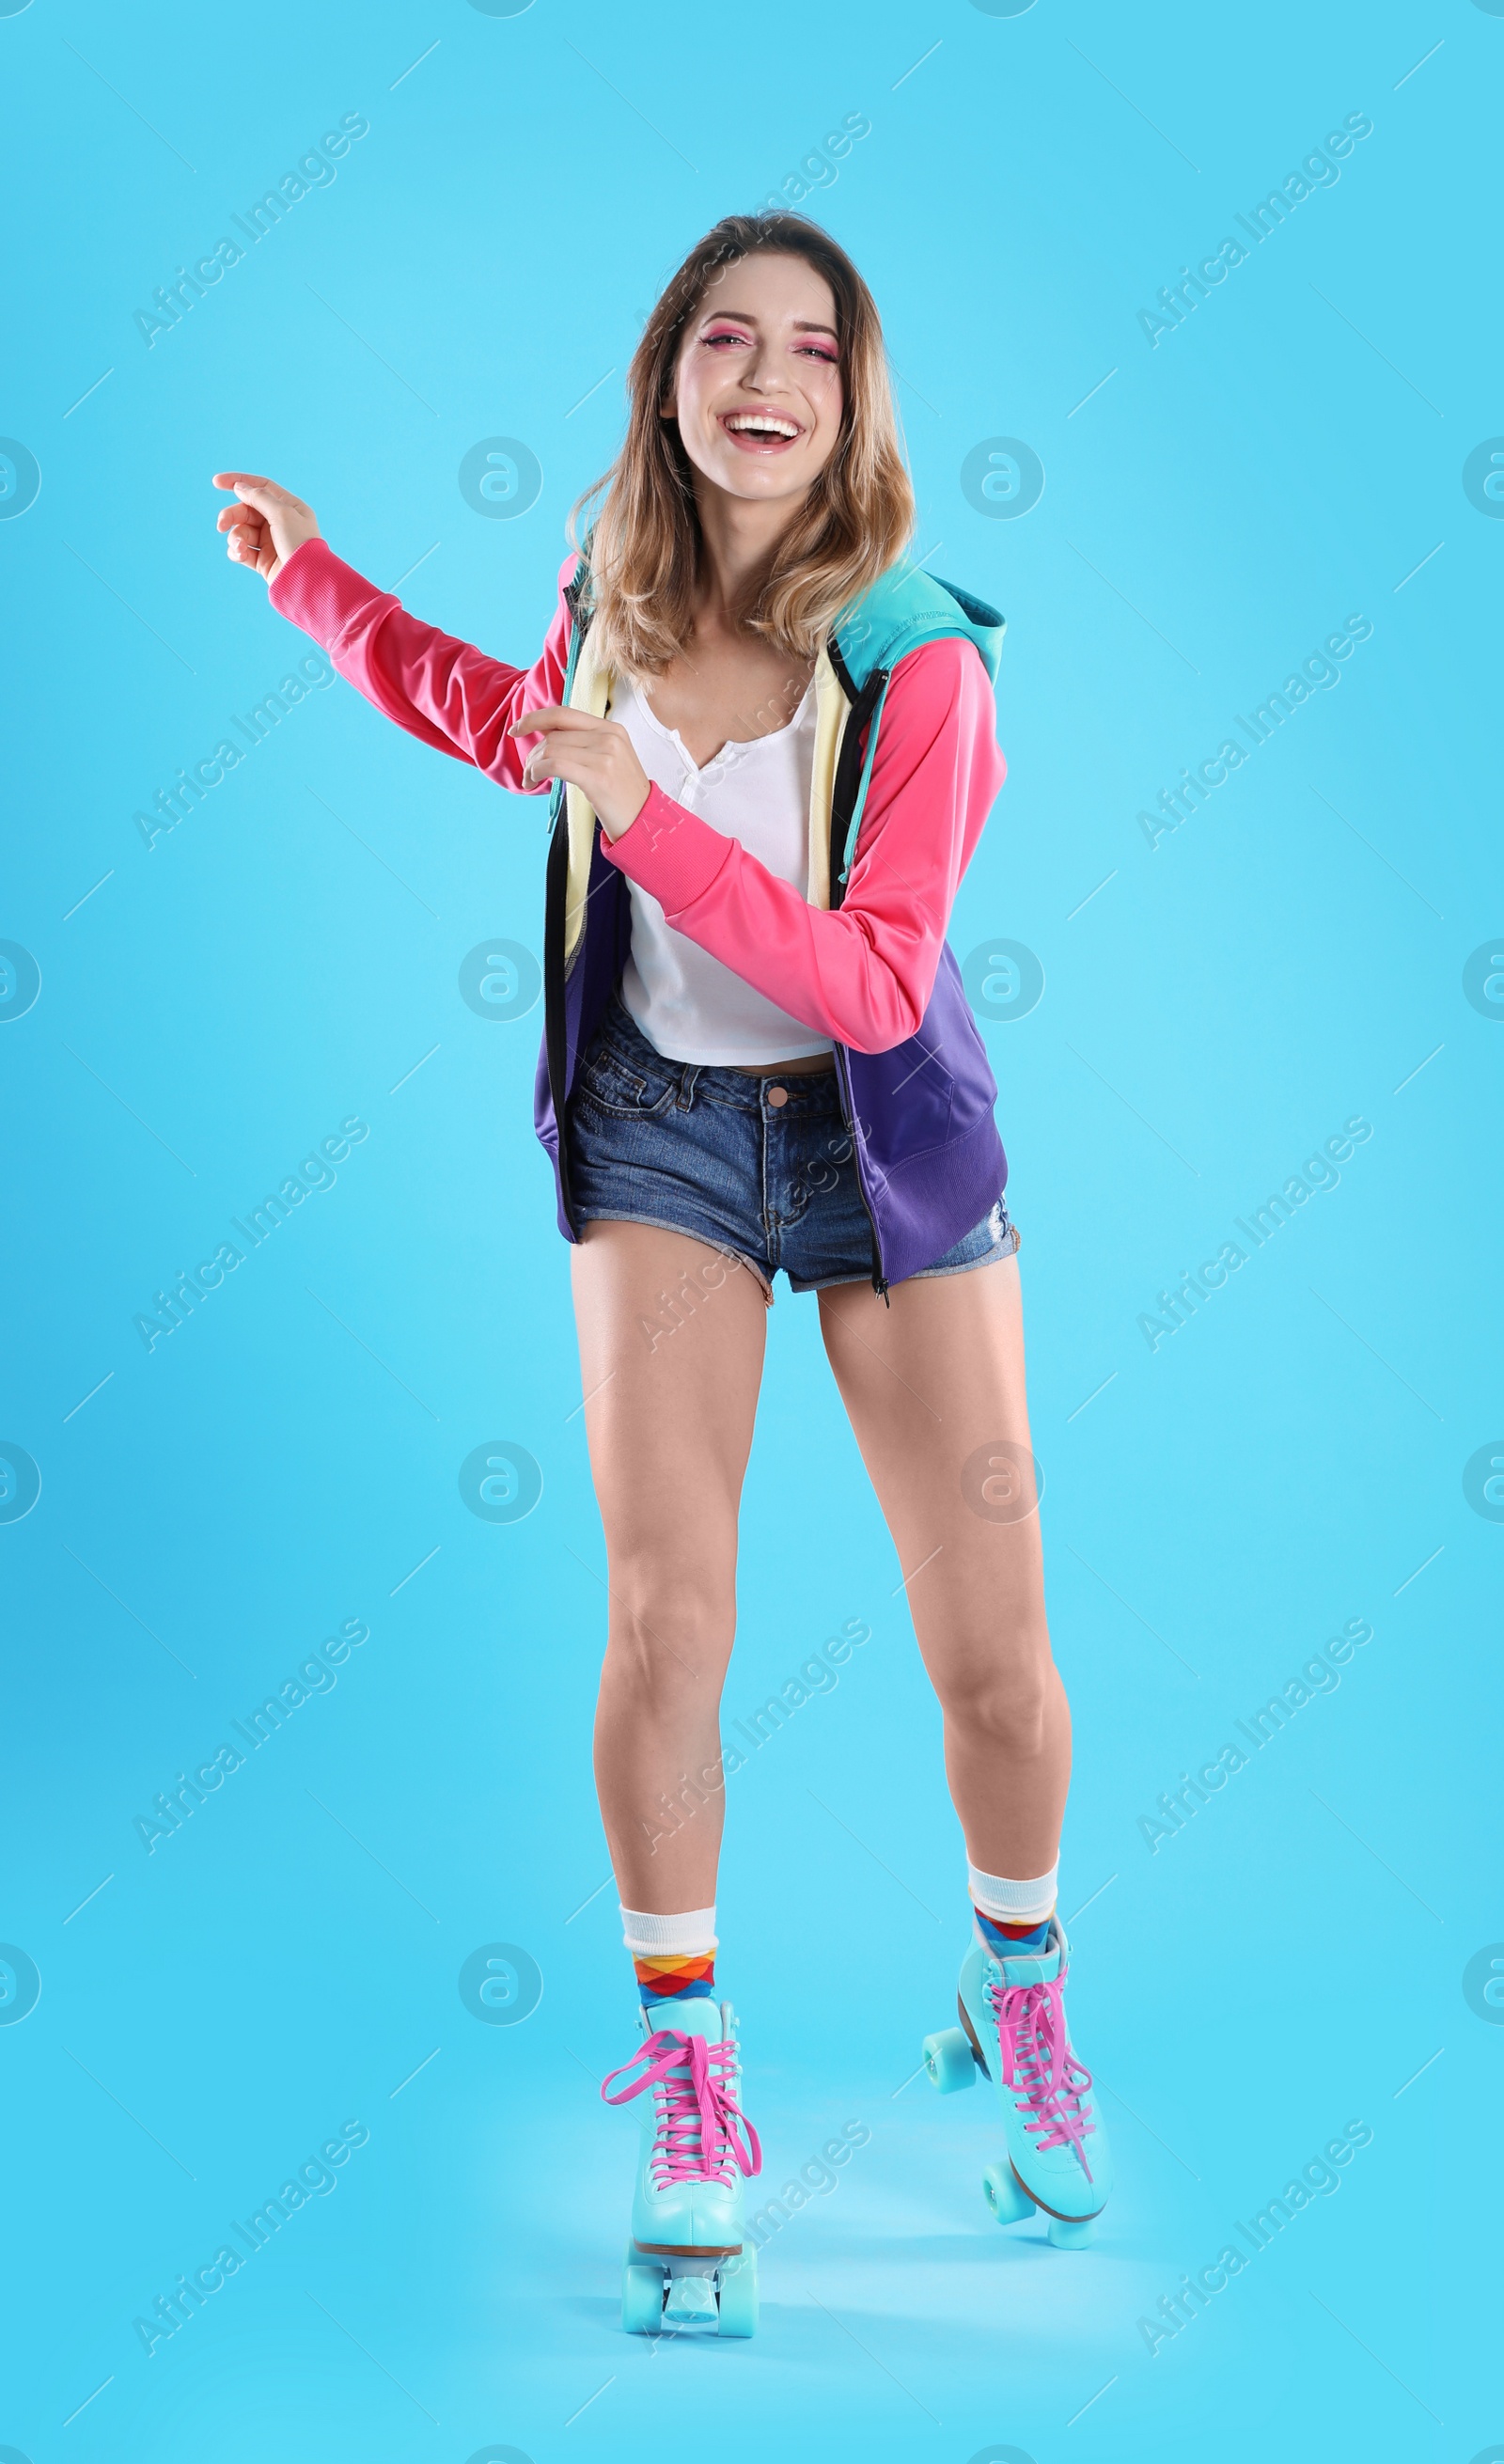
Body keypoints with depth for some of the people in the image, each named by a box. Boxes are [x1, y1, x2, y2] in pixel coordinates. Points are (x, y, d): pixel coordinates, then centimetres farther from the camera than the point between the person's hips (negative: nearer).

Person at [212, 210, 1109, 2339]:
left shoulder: (916, 660, -15)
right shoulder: (613, 601, -1)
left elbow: (876, 984, -22)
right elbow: (514, 726, 22)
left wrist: (641, 809, -30)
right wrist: (313, 578, 20)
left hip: (884, 1139, -2)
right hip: (660, 1130, 2)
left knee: (994, 1657, -1)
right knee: (664, 1622, -9)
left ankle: (1020, 2000, 30)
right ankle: (689, 2093, 9)